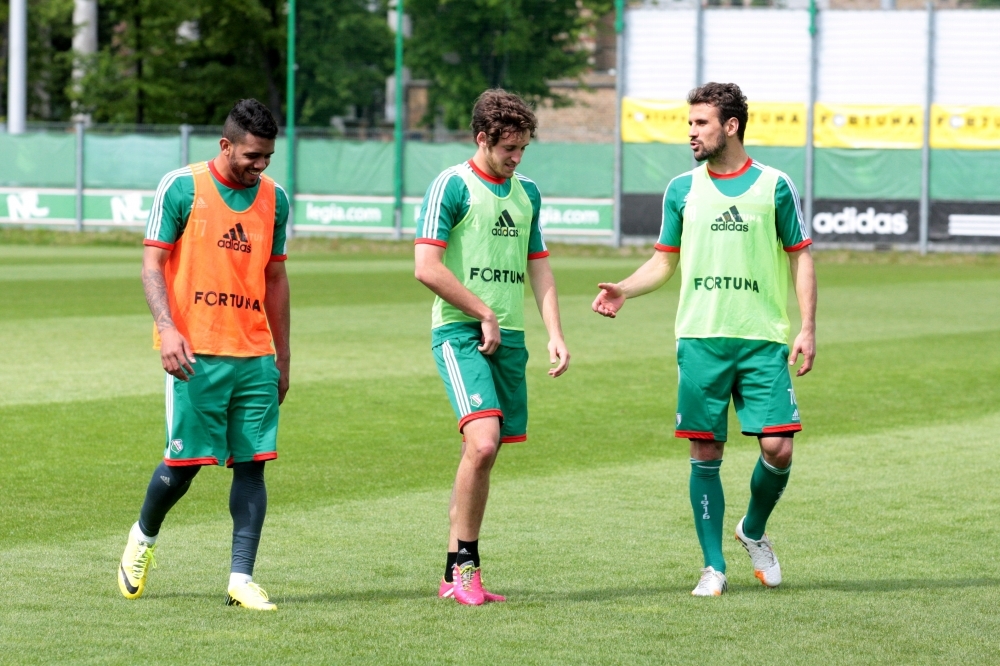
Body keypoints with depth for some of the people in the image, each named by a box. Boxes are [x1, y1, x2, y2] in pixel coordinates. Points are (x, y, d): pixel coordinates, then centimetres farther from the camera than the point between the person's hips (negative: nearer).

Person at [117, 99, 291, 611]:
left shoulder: (274, 199, 10)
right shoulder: (181, 188, -4)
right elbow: (152, 263, -4)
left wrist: (282, 357, 17)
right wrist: (167, 328, -18)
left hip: (255, 356, 4)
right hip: (196, 354, -4)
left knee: (251, 464, -2)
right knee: (183, 463, -3)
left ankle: (241, 579, -1)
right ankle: (144, 537, 26)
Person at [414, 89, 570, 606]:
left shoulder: (527, 193, 15)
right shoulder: (452, 186, -6)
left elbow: (539, 270, 20)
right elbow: (426, 267, -12)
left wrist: (554, 335, 7)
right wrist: (485, 315, -9)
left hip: (508, 336, 7)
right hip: (460, 332, -7)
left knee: (483, 455, 6)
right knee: (482, 443, -21)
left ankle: (456, 573, 13)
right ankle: (464, 566, -11)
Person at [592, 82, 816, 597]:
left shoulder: (773, 186, 3)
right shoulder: (682, 190, 9)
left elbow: (800, 259, 6)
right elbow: (663, 262, 15)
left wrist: (807, 329, -3)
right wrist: (623, 291, -3)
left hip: (763, 340, -1)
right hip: (700, 340, 2)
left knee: (778, 448, -9)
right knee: (705, 453, -1)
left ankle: (753, 532, 20)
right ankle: (713, 567, 9)